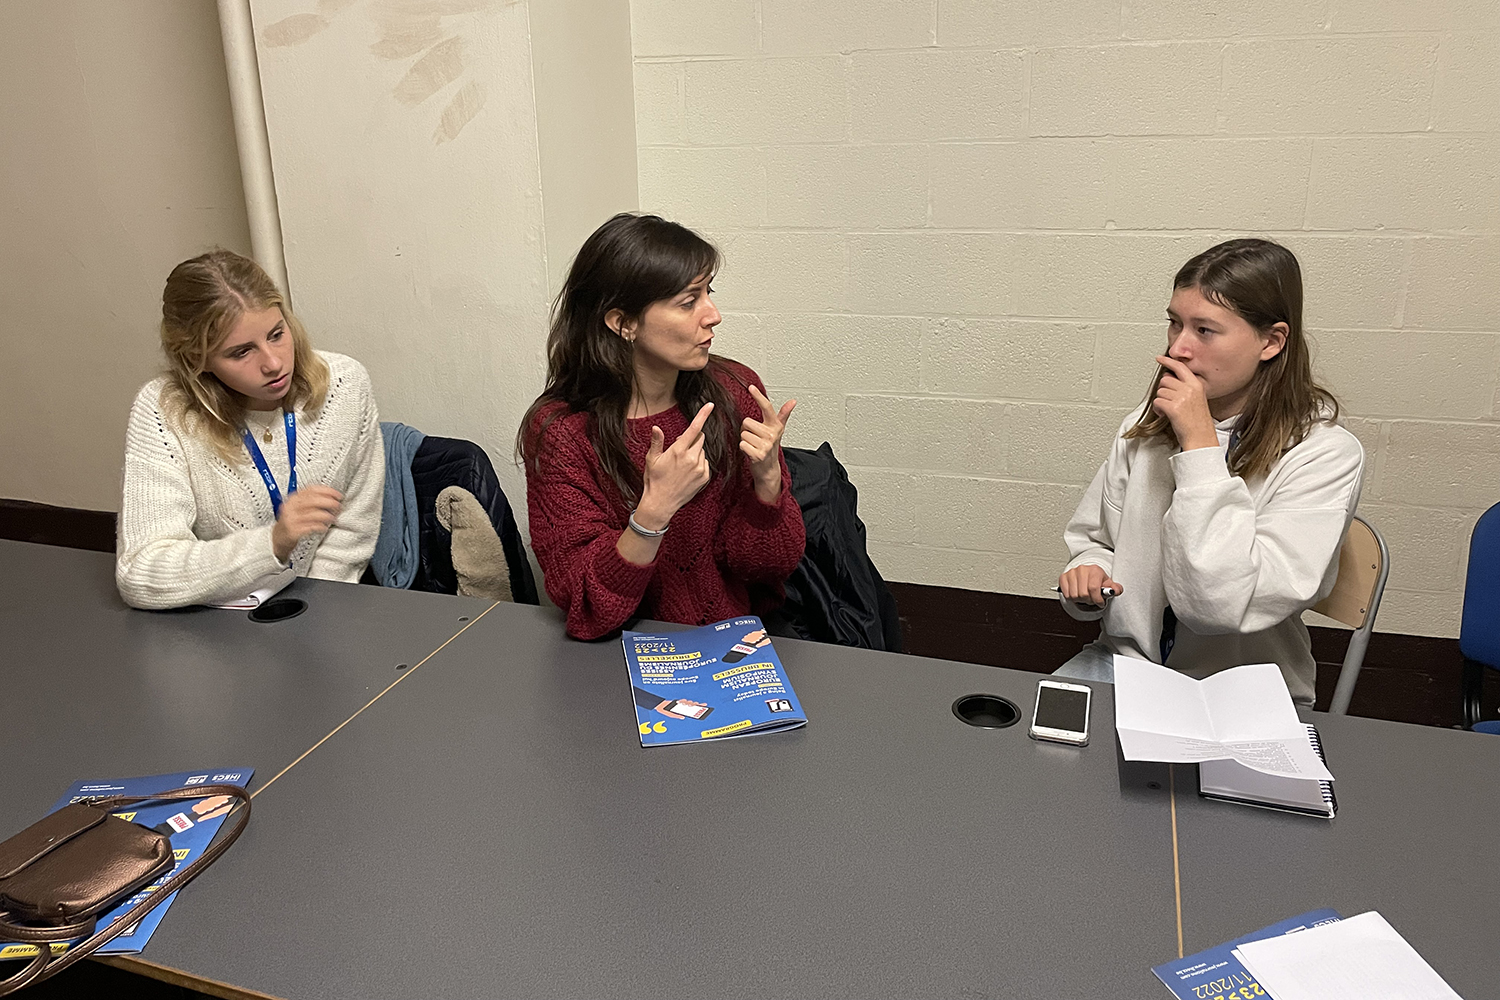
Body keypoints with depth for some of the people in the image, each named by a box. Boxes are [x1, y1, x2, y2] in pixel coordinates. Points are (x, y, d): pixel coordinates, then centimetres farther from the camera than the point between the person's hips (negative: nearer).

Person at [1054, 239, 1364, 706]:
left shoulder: (1325, 454, -15)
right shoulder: (1145, 428, 1)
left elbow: (1227, 605, -26)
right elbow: (1092, 540, 14)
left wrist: (1199, 445, -23)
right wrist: (1087, 578, -10)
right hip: (1127, 660, 3)